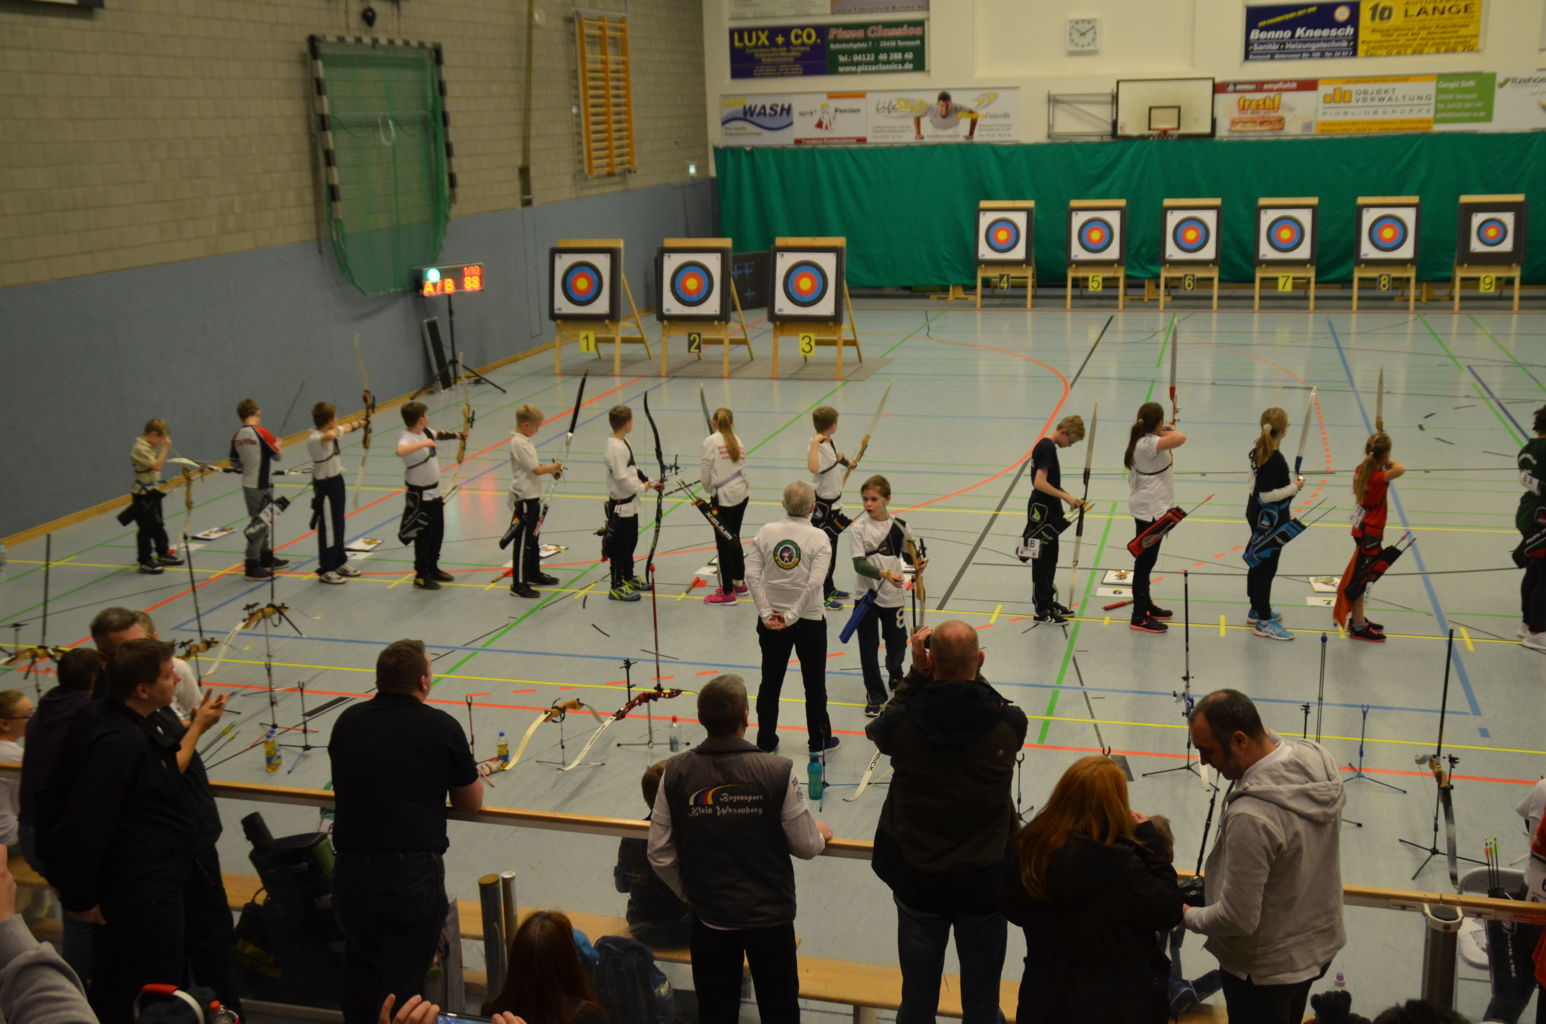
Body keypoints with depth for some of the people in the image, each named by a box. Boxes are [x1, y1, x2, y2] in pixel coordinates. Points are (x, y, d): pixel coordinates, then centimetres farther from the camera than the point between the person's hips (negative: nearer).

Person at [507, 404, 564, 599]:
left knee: (533, 538, 22)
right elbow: (537, 470, -23)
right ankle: (518, 584, 2)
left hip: (532, 497, 10)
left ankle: (534, 573, 36)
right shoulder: (519, 443, -21)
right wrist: (554, 467, -7)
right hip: (523, 500, -10)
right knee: (522, 542, -4)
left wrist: (550, 469, 4)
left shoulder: (523, 440, 9)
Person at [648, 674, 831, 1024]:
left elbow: (660, 854, -5)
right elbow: (805, 847, -10)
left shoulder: (676, 772, -12)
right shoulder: (777, 771, -19)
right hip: (770, 914, -2)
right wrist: (820, 834, 14)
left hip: (709, 916, 2)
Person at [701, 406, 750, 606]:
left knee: (724, 543, 1)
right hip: (742, 494, 7)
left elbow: (705, 472, -7)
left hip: (723, 498, -7)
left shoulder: (711, 441, -9)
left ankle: (727, 592, 7)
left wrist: (709, 490, 12)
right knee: (734, 539, 21)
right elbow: (741, 467, 5)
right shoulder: (737, 441, 8)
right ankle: (739, 582, 32)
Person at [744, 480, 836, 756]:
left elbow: (752, 575, -11)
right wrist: (792, 616, -16)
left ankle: (766, 742, 24)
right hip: (810, 622, -2)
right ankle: (819, 741, 26)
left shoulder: (766, 533, -6)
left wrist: (767, 614, -10)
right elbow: (814, 583, -22)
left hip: (771, 622, 2)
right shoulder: (819, 538, -13)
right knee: (814, 682, 14)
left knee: (770, 681, 15)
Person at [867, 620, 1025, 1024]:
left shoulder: (902, 723, -20)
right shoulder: (1009, 724, -17)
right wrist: (969, 671, -2)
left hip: (918, 879, 0)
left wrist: (917, 672, -3)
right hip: (986, 880, 0)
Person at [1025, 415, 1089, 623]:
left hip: (1048, 511, 10)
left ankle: (1049, 600, 31)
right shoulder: (1047, 447, -19)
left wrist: (1070, 499, 11)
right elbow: (1040, 483, -27)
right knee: (1042, 561, -2)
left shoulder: (1047, 446, 12)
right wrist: (1066, 497, -22)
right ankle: (1042, 611, 5)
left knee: (1050, 559, 19)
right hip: (1041, 512, -10)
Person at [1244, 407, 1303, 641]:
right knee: (1267, 568, -2)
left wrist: (1290, 483, 13)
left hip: (1258, 516, 10)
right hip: (1270, 520, -10)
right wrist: (1294, 487, -16)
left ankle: (1257, 610, 34)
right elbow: (1266, 495, -26)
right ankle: (1264, 622, 6)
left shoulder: (1259, 451, 2)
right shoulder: (1275, 459, -25)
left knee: (1258, 564, 20)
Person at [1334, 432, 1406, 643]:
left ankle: (1358, 619, 35)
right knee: (1361, 578, 1)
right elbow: (1400, 469, -42)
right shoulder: (1378, 477, -25)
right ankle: (1358, 627, 12)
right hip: (1370, 534, -9)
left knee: (1360, 577, 20)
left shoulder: (1362, 469, -1)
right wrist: (1390, 463, -23)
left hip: (1361, 529, 9)